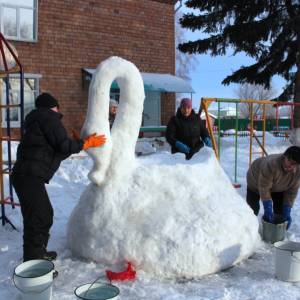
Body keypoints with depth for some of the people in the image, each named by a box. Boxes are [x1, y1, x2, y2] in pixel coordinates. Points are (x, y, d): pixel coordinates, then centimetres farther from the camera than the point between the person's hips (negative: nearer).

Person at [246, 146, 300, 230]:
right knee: (253, 207, -2)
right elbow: (264, 188, -37)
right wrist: (268, 210, -35)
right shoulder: (271, 165, -45)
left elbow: (291, 192, -17)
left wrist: (287, 212, -23)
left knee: (280, 210, -1)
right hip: (256, 179, -4)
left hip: (277, 187, 4)